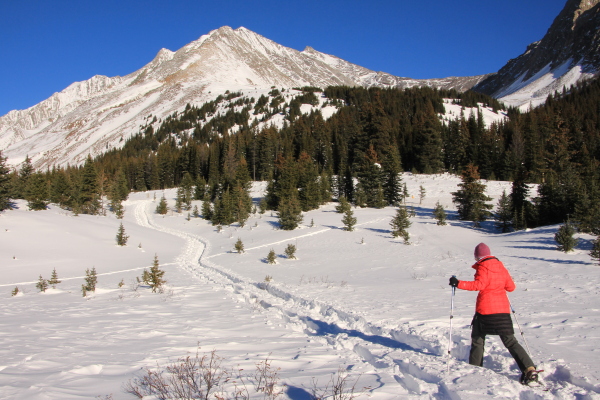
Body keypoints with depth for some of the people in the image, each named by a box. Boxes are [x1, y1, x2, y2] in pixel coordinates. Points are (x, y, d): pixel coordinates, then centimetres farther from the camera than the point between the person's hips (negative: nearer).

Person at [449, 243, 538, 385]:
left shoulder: (483, 267, -6)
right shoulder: (501, 267, 12)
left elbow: (479, 284, -23)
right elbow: (511, 287, 16)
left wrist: (459, 283, -25)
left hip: (485, 309, -5)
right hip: (503, 309, 5)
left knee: (478, 339, 13)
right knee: (510, 341, 6)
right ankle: (529, 369, -8)